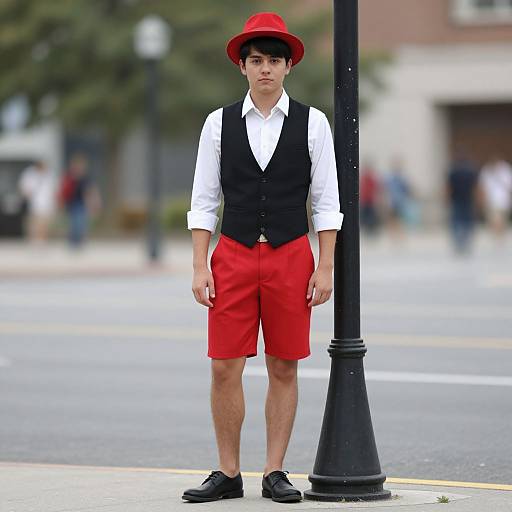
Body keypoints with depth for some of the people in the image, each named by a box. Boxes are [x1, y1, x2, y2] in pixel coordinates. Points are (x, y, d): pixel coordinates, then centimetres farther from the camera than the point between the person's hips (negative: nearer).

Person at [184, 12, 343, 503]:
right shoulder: (219, 123, 5)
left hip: (290, 256, 0)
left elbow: (326, 201, 3)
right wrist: (200, 268, -2)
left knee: (283, 369, 3)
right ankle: (228, 473, 8)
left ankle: (274, 473, 11)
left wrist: (325, 268, -3)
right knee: (225, 369, -1)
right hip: (233, 255, 0)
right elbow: (203, 201, 6)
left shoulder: (312, 123, 3)